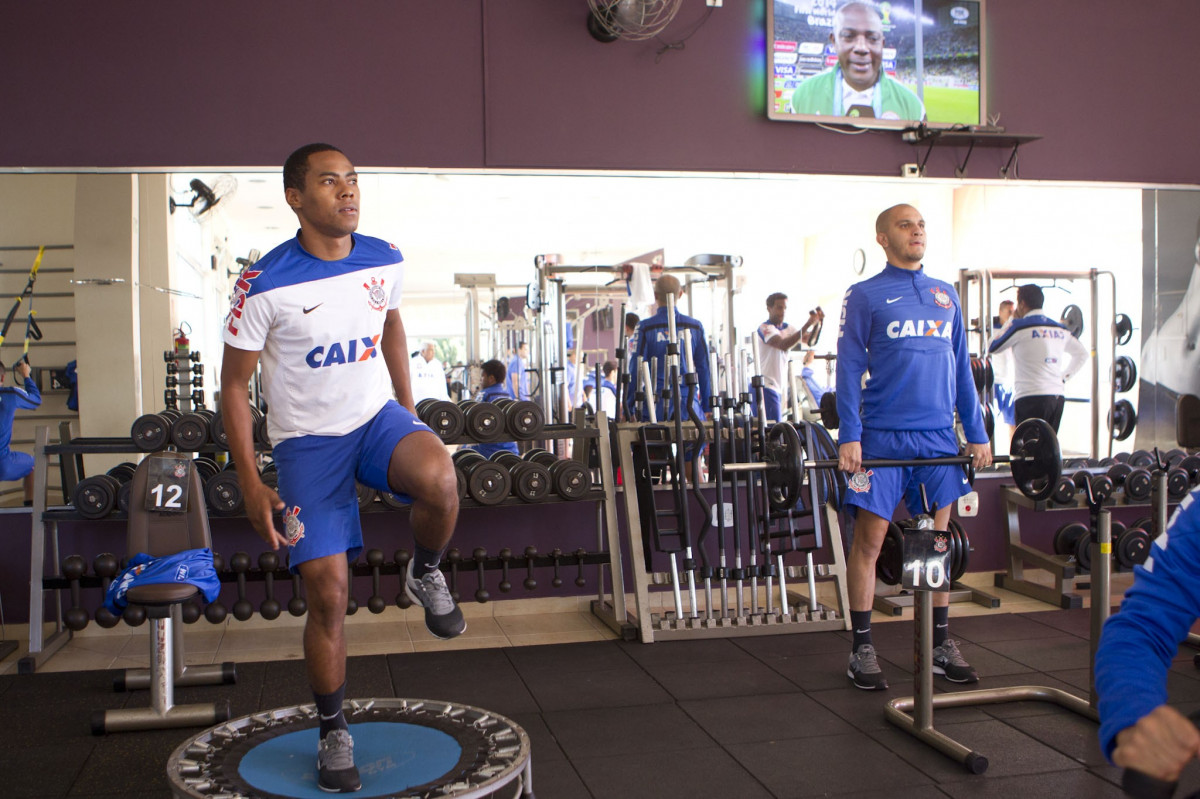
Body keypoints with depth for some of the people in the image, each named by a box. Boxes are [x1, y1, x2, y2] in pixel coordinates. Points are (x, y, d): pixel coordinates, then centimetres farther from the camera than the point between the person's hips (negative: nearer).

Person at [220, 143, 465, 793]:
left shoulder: (384, 260, -4)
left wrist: (411, 415, 17)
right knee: (327, 593, -3)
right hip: (308, 441, -2)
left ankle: (425, 576, 1)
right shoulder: (265, 284, -17)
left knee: (439, 481, -33)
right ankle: (334, 734, 18)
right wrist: (250, 483, -12)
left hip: (378, 414, 3)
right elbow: (234, 384, -9)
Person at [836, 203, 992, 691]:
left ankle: (940, 645, 21)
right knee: (869, 541, -1)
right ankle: (862, 650, 9)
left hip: (939, 438, 5)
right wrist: (848, 437, -12)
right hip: (883, 438, -4)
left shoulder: (946, 295, 15)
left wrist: (976, 433, 12)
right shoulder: (865, 295, 1)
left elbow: (961, 368, 16)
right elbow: (849, 369, -4)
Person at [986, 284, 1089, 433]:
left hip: (1031, 398, -7)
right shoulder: (1059, 328, 14)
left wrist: (1012, 320, 14)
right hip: (1057, 397, 7)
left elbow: (992, 348, 6)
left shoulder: (1020, 326, -6)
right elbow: (1083, 354, 26)